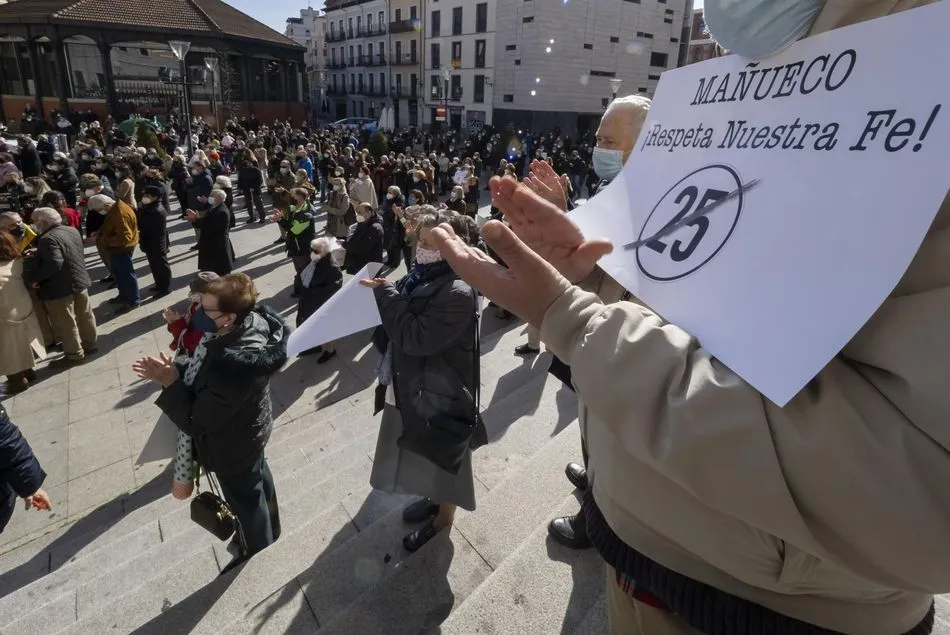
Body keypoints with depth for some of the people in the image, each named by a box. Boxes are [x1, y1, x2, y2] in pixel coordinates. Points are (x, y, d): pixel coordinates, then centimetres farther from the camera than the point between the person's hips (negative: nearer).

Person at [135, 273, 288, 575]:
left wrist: (171, 383, -22)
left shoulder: (232, 366, -45)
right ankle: (269, 528, 61)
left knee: (244, 495, 22)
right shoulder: (252, 319, -19)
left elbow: (196, 421, -29)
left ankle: (257, 541, 54)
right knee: (258, 477, 32)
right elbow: (206, 369, -1)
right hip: (250, 428, 8)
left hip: (233, 445, -8)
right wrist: (178, 370, -16)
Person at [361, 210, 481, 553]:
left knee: (441, 453, 14)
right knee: (423, 450, 26)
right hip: (413, 383, 8)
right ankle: (435, 498, 51)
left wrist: (386, 294, -25)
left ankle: (443, 515, 38)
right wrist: (383, 295, -6)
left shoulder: (457, 293, -27)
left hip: (439, 390, -8)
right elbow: (399, 325, 10)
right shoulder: (423, 276, -1)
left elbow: (416, 338, -31)